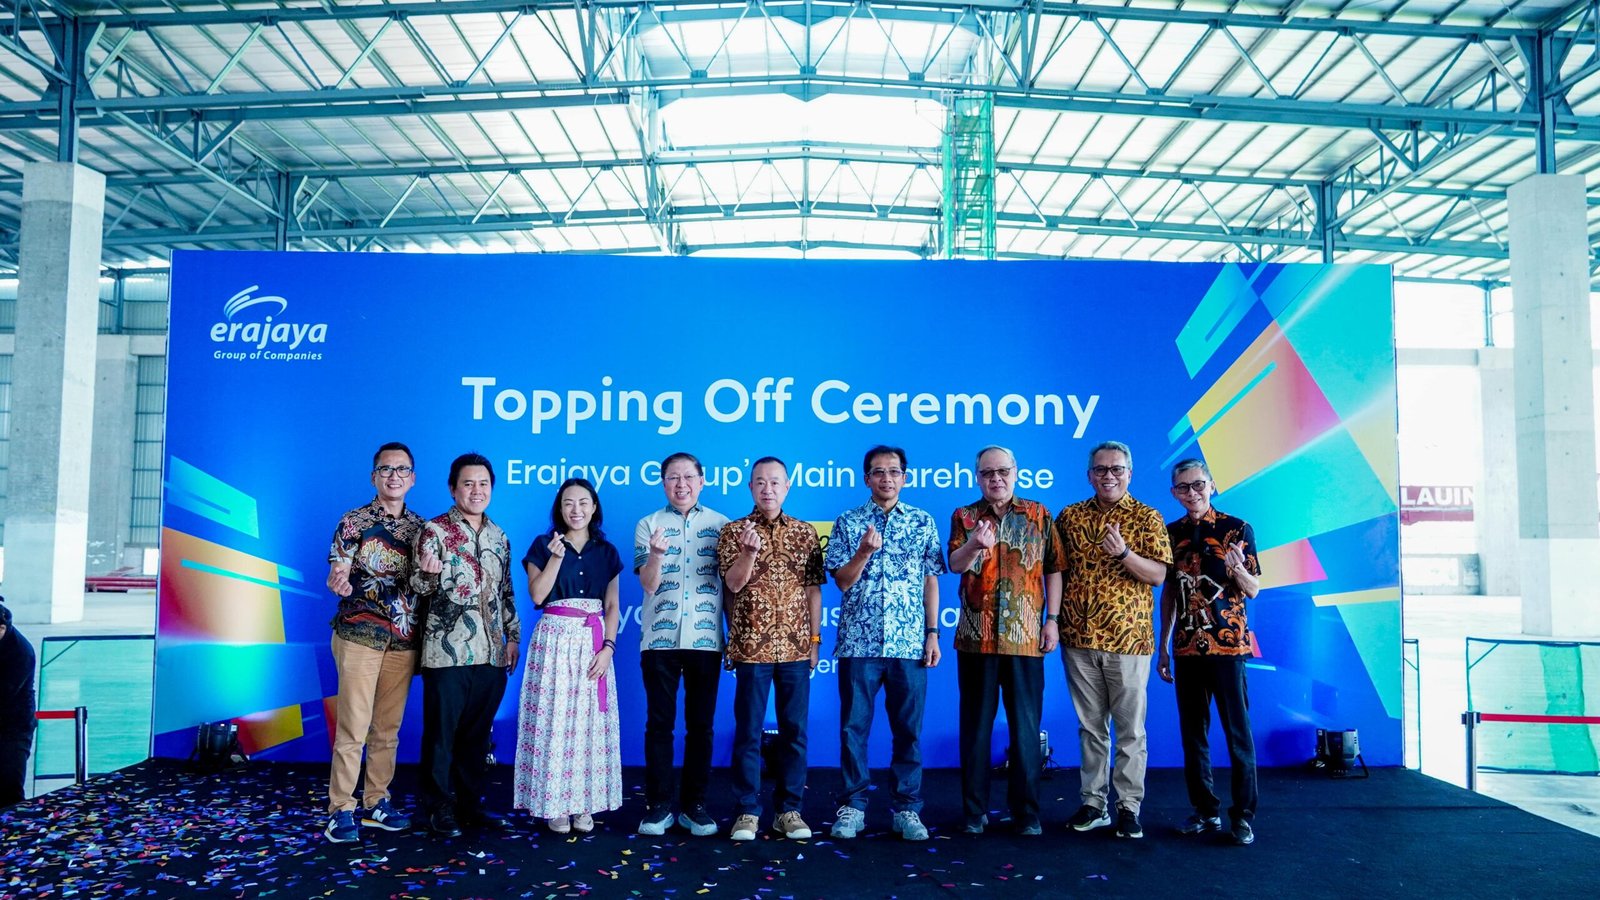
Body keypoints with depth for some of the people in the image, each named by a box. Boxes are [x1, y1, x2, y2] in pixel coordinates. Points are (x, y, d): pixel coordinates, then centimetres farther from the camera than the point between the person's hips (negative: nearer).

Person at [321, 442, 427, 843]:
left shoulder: (420, 527, 11)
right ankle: (341, 809, 5)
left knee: (388, 727, 9)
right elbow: (336, 575, -6)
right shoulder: (354, 522, -1)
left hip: (403, 640, 4)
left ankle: (376, 802, 20)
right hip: (360, 636, -4)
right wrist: (340, 584, -29)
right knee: (353, 726, -5)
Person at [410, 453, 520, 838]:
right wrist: (429, 574, -31)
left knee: (478, 731, 12)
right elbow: (419, 585, -9)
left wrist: (512, 635, 12)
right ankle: (440, 807, 15)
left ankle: (470, 802, 24)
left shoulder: (498, 536, 13)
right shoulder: (434, 530, -4)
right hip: (447, 650, -5)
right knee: (441, 731, 2)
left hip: (490, 651, 5)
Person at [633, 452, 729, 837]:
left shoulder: (721, 525, 7)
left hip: (706, 639, 1)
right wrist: (656, 553, -24)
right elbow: (648, 585, -4)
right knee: (659, 723, 4)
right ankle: (659, 805, 14)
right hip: (659, 638, 0)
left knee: (701, 725, 6)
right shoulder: (649, 524, 5)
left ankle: (694, 805, 17)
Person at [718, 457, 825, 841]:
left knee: (795, 731, 6)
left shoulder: (806, 532, 7)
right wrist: (750, 551, -25)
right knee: (748, 731, 3)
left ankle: (789, 810, 17)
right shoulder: (733, 531, 2)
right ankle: (748, 811, 13)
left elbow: (813, 589, 8)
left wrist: (814, 639, 5)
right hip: (751, 648, -2)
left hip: (796, 648, 2)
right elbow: (733, 583, -8)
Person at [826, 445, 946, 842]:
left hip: (909, 644, 1)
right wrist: (865, 551, -16)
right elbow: (842, 581, 1)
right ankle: (852, 805, 16)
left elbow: (931, 582, 8)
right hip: (858, 642, 0)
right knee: (854, 726, 5)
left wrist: (933, 634, 2)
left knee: (909, 728, 5)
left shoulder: (922, 522, 8)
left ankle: (906, 807, 16)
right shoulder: (848, 523, 5)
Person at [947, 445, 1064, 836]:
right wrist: (975, 545, -30)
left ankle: (1026, 811, 14)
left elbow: (1053, 570, 7)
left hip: (1025, 638, 0)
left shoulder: (1039, 515, 7)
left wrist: (1052, 620, -1)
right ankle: (974, 810, 16)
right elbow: (954, 564, -9)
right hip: (976, 637, 1)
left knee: (1026, 726, 4)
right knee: (976, 725, 7)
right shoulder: (964, 517, 6)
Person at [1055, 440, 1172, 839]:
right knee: (1090, 725, 10)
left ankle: (1129, 806, 12)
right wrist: (1055, 619, 4)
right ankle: (1093, 802, 19)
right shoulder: (1069, 516, 8)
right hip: (1078, 637, 3)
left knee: (1130, 727, 3)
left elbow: (1159, 574, -6)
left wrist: (1123, 554, -21)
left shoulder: (1146, 518, 1)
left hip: (1128, 638, -2)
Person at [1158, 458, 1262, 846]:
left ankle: (1243, 815, 8)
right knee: (1192, 733, 8)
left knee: (1237, 730, -1)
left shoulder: (1236, 529, -2)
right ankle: (1206, 811, 19)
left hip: (1228, 645, -4)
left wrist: (1237, 568, -23)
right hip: (1187, 647, 4)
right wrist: (1163, 647, 13)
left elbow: (1253, 590, 0)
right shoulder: (1171, 533, 9)